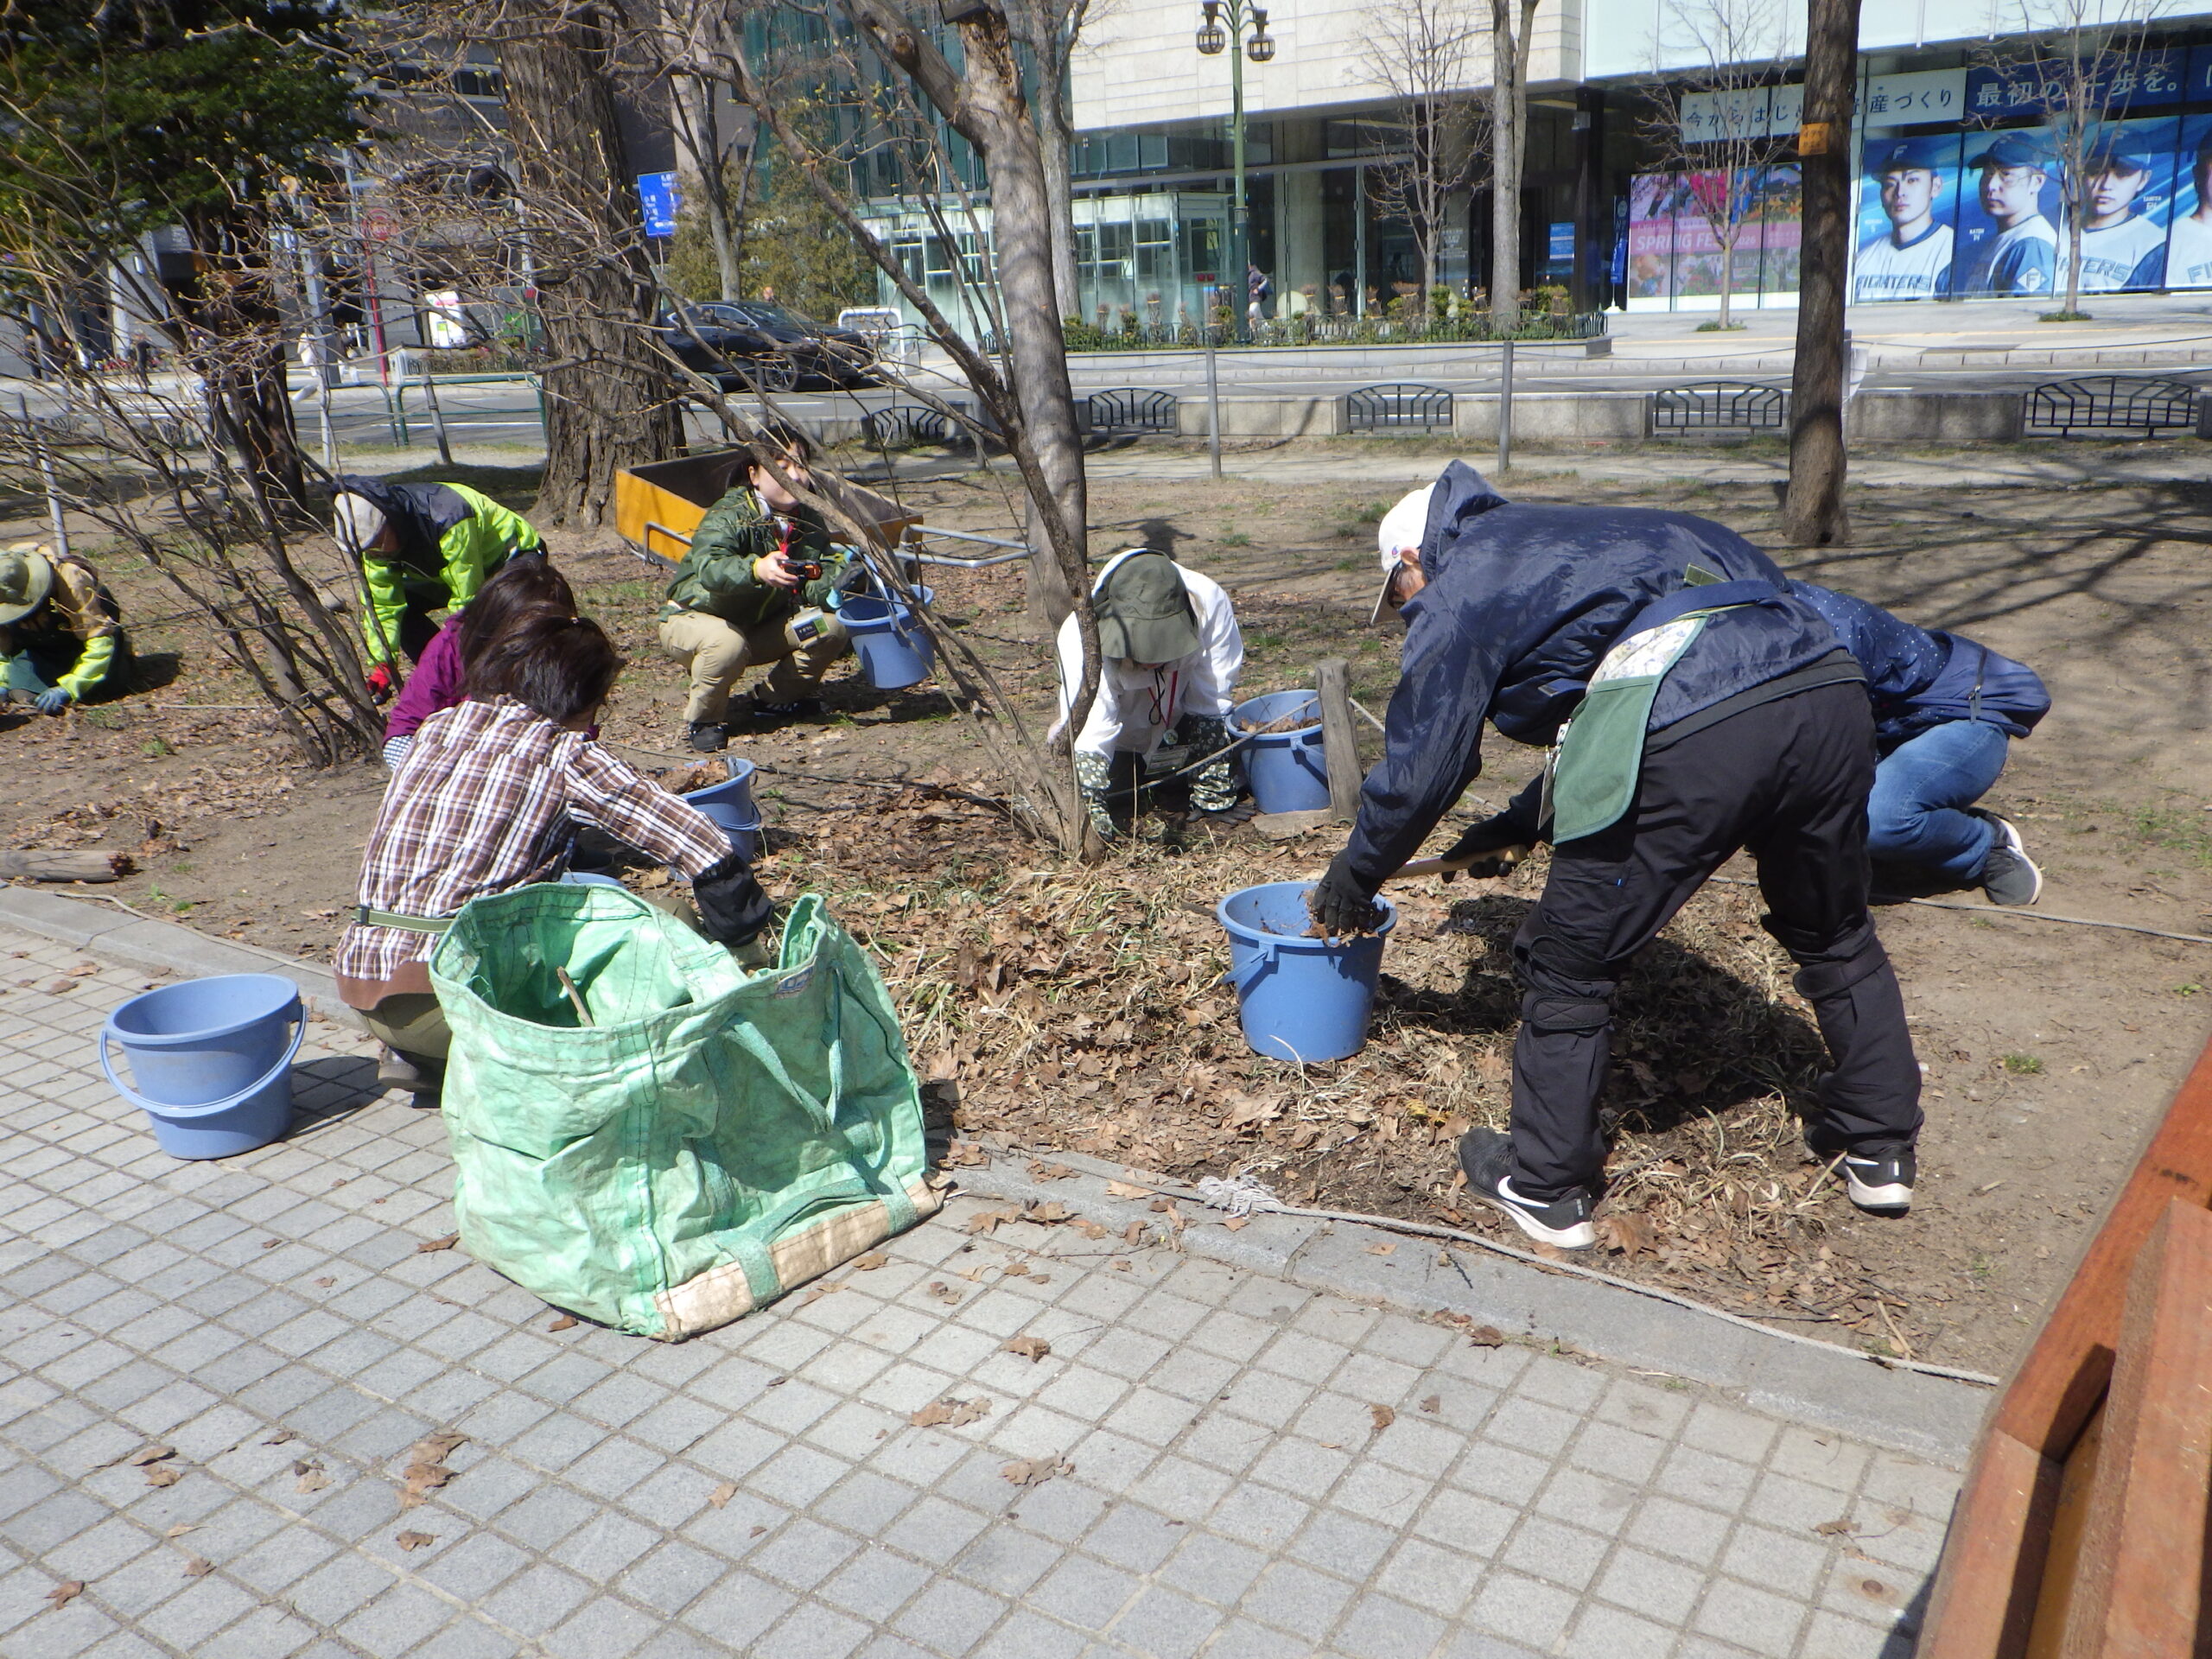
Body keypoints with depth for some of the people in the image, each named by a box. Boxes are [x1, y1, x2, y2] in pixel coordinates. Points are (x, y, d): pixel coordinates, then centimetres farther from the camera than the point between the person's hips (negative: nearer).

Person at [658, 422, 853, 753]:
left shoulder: (809, 524, -6)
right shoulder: (729, 516, -26)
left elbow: (816, 589, -13)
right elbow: (709, 568, -45)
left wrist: (845, 570, -35)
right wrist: (757, 569, -65)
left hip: (760, 625, 6)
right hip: (694, 617, -6)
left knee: (830, 626, -12)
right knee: (727, 643, -39)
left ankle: (776, 698, 10)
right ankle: (701, 719, -11)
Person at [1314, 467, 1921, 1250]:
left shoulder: (1458, 590, 13)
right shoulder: (1556, 540, 35)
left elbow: (1419, 761, 14)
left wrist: (1353, 877, 29)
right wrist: (1520, 822, 49)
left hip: (1689, 729, -8)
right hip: (1830, 687, 8)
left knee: (1569, 965, 11)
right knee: (1835, 934, 29)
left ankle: (1545, 1188, 23)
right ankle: (1880, 1148, 43)